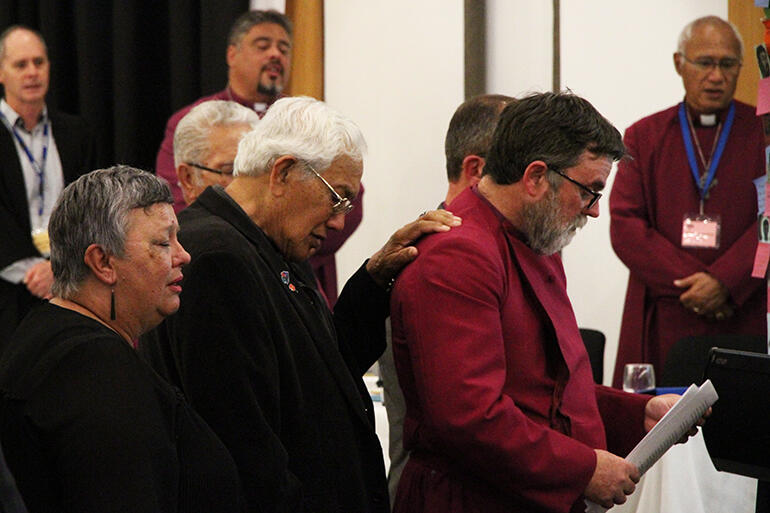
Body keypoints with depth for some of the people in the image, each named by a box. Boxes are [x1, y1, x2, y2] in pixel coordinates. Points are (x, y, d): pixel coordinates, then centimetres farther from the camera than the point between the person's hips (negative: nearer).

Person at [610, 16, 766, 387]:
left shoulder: (759, 132, 8)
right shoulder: (645, 136, 11)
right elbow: (625, 226, 2)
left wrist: (724, 282, -13)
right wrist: (691, 284, -9)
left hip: (744, 319, -1)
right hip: (663, 323, 1)